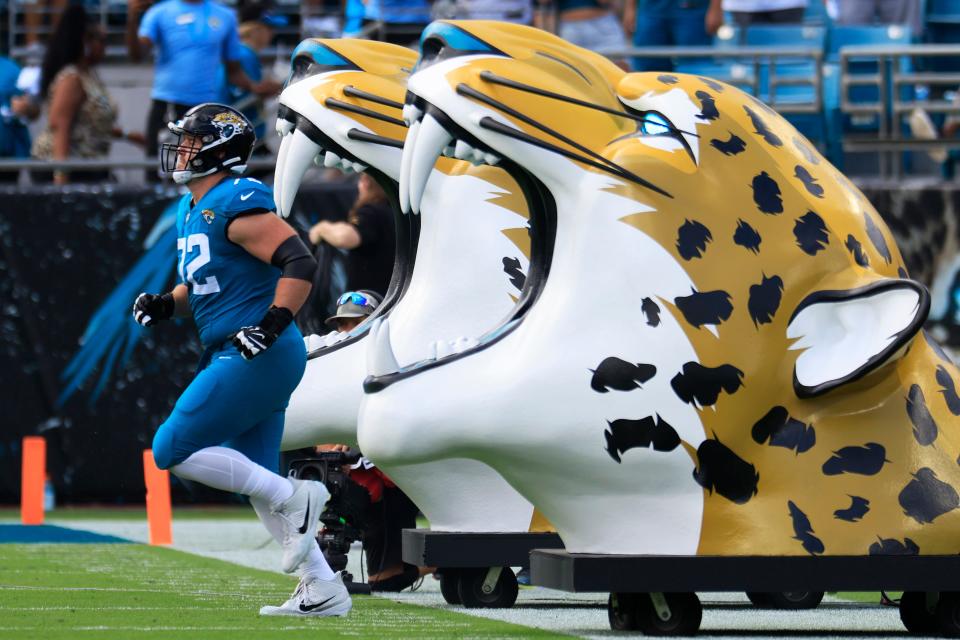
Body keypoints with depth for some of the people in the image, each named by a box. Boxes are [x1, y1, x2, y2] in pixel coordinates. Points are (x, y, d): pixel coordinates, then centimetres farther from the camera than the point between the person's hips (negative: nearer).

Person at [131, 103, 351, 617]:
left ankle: (293, 498, -8)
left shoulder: (235, 204, -14)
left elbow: (300, 264, -21)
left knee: (173, 450, -9)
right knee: (258, 482, 10)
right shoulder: (191, 212, 17)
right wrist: (165, 304, 11)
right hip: (238, 360, 10)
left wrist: (272, 325, -26)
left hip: (257, 358, -10)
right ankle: (323, 590, 11)